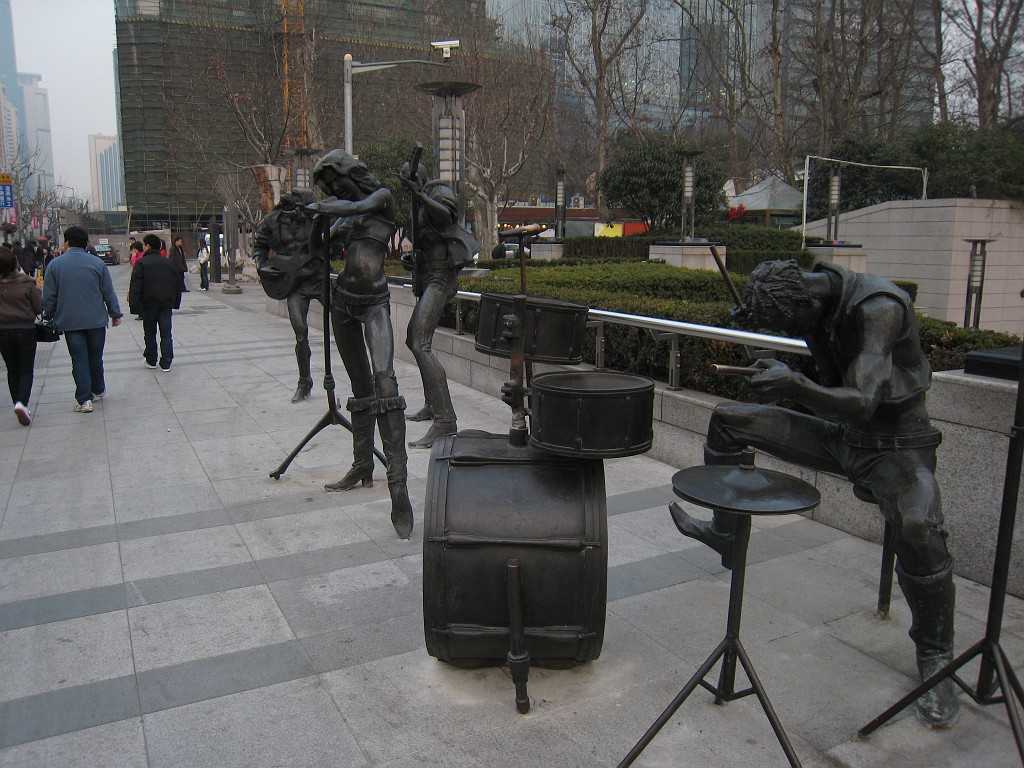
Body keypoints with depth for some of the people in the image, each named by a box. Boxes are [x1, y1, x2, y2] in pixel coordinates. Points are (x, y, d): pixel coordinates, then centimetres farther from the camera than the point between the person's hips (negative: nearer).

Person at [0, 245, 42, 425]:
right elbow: (39, 308, -6)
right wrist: (37, 291, 8)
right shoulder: (27, 284, -11)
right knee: (26, 370, 5)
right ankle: (22, 402, -16)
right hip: (25, 331, -2)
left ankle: (19, 404, 18)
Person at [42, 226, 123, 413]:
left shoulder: (55, 264, -3)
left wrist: (50, 317, 12)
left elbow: (49, 297, 0)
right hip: (96, 320, 1)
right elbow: (109, 292, 1)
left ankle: (84, 400, -3)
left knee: (79, 359, 2)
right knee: (95, 357, 15)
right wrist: (115, 314, 11)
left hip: (69, 321, -1)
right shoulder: (97, 263, -2)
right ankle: (98, 391, 30)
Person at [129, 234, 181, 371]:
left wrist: (133, 305, -11)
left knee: (150, 333, 12)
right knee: (166, 334, 4)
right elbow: (178, 284, 12)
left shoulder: (141, 263, -8)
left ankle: (151, 360, 20)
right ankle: (166, 364, 2)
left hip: (148, 304, -3)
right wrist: (176, 302, 19)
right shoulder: (170, 263, 7)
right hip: (167, 303, 3)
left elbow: (135, 286, -12)